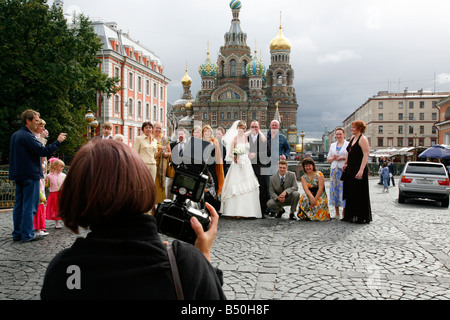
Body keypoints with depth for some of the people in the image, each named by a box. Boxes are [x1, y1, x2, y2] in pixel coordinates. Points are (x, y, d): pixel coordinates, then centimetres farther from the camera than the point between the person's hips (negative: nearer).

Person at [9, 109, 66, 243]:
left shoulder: (15, 135, 14)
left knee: (19, 204, 12)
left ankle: (17, 233, 19)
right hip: (30, 175, -10)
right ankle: (27, 235, 1)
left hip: (19, 175, 10)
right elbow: (43, 151, -23)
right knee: (30, 206, -4)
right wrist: (58, 141, -15)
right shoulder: (27, 136, -17)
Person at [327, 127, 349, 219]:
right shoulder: (332, 145, 17)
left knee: (344, 190, -9)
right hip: (334, 169, 4)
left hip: (344, 170, -4)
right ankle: (337, 213, 10)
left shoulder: (348, 145, 4)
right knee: (334, 190, 2)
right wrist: (333, 158, -1)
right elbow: (328, 158, 19)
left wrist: (343, 158, -13)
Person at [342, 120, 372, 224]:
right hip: (350, 169, 9)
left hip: (358, 170, -9)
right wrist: (345, 163, 16)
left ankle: (361, 217, 6)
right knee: (350, 192, 12)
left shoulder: (363, 139, -11)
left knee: (359, 193, -3)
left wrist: (361, 170, -26)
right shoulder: (352, 138, 15)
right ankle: (351, 215, 21)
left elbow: (366, 155, -19)